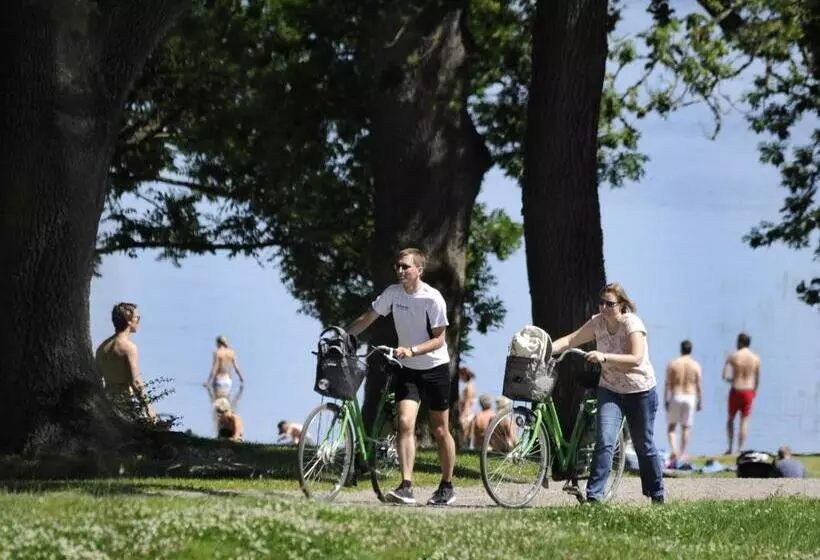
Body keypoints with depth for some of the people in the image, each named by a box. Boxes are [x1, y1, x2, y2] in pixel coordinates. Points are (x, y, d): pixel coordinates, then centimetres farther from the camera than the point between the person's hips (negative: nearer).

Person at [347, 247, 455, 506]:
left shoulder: (433, 298, -17)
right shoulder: (393, 293, -5)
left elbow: (438, 339, -16)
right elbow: (366, 319, 5)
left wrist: (412, 350, -29)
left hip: (435, 368, -3)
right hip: (407, 369, 3)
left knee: (440, 431, 6)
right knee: (405, 423, -15)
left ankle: (447, 487, 21)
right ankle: (406, 487, -20)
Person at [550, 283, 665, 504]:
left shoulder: (632, 324, -19)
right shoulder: (597, 323, -3)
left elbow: (636, 359, -30)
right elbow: (571, 339, -5)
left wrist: (604, 357, -40)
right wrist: (548, 349, -23)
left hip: (640, 392, -3)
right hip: (610, 391, 3)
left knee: (644, 446, 8)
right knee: (604, 442, -14)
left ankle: (657, 495, 25)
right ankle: (593, 495, -17)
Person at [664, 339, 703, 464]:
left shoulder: (673, 364, -4)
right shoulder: (695, 365, -1)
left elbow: (667, 384, -4)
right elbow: (699, 386, -1)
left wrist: (665, 399, 3)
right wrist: (700, 401, 8)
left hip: (675, 397, -1)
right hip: (690, 397, 1)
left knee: (671, 426, 9)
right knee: (686, 427, 9)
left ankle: (674, 451, -9)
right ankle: (682, 454, 10)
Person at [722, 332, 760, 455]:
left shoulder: (733, 356, -9)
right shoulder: (756, 358, 0)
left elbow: (725, 376, -11)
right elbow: (757, 379, 5)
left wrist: (732, 380, 9)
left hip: (736, 391, -2)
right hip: (748, 392, 2)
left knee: (730, 419, 16)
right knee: (744, 421, 6)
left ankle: (730, 447, 11)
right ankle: (740, 449, 2)